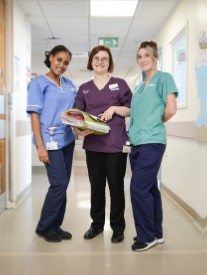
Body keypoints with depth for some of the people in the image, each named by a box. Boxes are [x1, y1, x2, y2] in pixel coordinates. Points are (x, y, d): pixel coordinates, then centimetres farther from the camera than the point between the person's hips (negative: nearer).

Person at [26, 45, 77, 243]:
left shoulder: (69, 84, 13)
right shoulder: (38, 83, -3)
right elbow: (34, 115, -9)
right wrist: (40, 146, -17)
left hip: (67, 139, 6)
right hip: (50, 140, -6)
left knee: (63, 185, 9)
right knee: (59, 184, -10)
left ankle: (55, 226, 22)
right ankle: (44, 227, 8)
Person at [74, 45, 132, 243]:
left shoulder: (120, 84, 4)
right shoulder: (84, 89, 12)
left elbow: (132, 110, 3)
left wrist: (114, 108, -13)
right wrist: (78, 129, -14)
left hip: (115, 144, -3)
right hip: (92, 144, 3)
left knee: (116, 186, 3)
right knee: (96, 186, 11)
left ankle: (118, 226, 17)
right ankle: (97, 223, 26)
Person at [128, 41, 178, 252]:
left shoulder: (164, 78, -2)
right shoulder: (140, 86, 19)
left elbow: (171, 109, -12)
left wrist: (156, 124, 1)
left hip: (152, 142, -7)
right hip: (137, 142, 7)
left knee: (139, 189, -9)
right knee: (150, 188, 12)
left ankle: (147, 236, 6)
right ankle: (155, 233, 23)